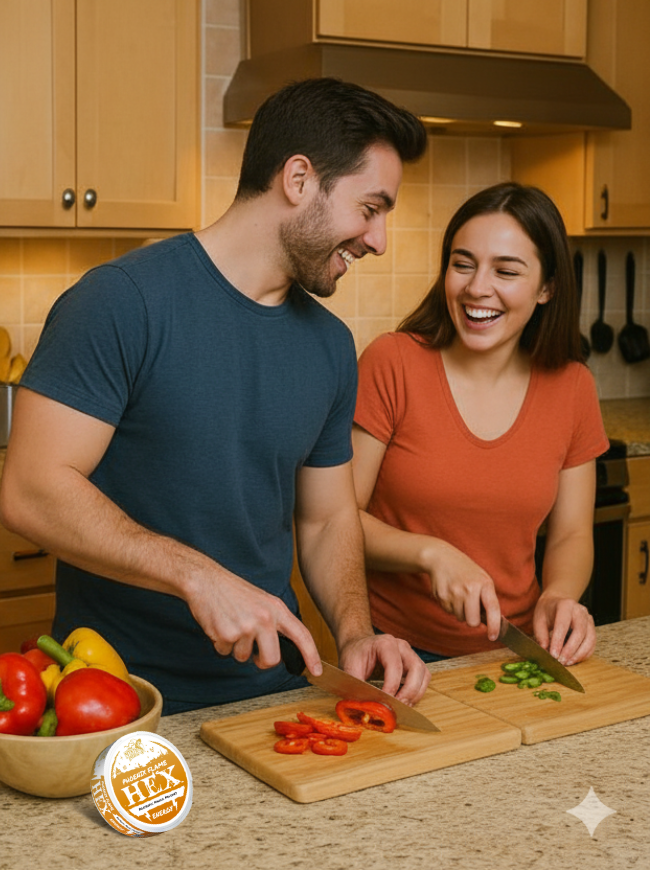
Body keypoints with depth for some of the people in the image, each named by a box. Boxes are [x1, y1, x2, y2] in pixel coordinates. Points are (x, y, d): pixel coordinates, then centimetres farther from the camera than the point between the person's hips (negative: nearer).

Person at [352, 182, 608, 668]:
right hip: (396, 650, -3)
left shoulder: (571, 388, 1)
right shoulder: (392, 363, -9)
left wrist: (559, 597, -10)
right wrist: (431, 554, -20)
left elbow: (571, 535, 10)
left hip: (510, 649, 3)